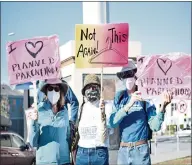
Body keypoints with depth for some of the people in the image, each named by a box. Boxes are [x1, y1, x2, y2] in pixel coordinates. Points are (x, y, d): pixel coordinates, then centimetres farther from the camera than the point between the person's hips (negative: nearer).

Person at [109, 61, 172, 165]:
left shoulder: (145, 97, -3)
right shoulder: (119, 98, 3)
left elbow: (155, 126, -7)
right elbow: (112, 122, -10)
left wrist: (163, 107, -23)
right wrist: (129, 105, -21)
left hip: (141, 150, -2)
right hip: (123, 150, 2)